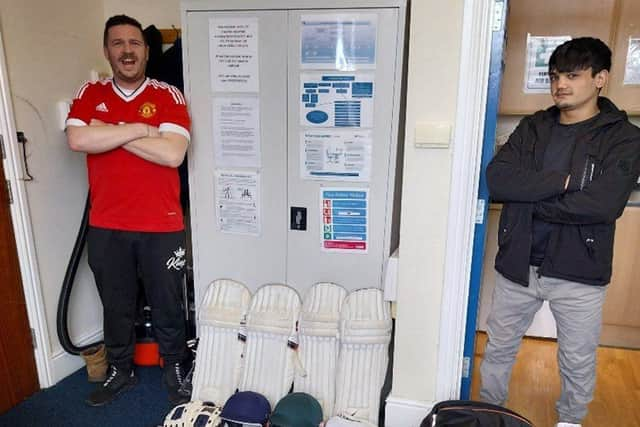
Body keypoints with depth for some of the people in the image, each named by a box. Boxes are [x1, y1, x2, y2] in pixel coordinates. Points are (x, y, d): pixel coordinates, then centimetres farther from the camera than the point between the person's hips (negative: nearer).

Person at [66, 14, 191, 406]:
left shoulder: (168, 96, -4)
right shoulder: (90, 94, 5)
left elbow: (173, 154, -19)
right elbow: (77, 140, -14)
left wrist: (112, 130, -13)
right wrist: (139, 128, -14)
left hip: (162, 227, -2)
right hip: (106, 228, 3)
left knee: (167, 305, 12)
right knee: (116, 306, 18)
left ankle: (176, 371, 34)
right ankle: (121, 371, 41)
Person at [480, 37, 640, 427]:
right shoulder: (532, 128, 4)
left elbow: (604, 204, -22)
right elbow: (497, 180, -12)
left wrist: (528, 198, -15)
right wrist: (562, 181, -19)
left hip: (579, 272, -2)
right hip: (518, 264, 3)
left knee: (579, 362, 17)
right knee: (499, 348, 17)